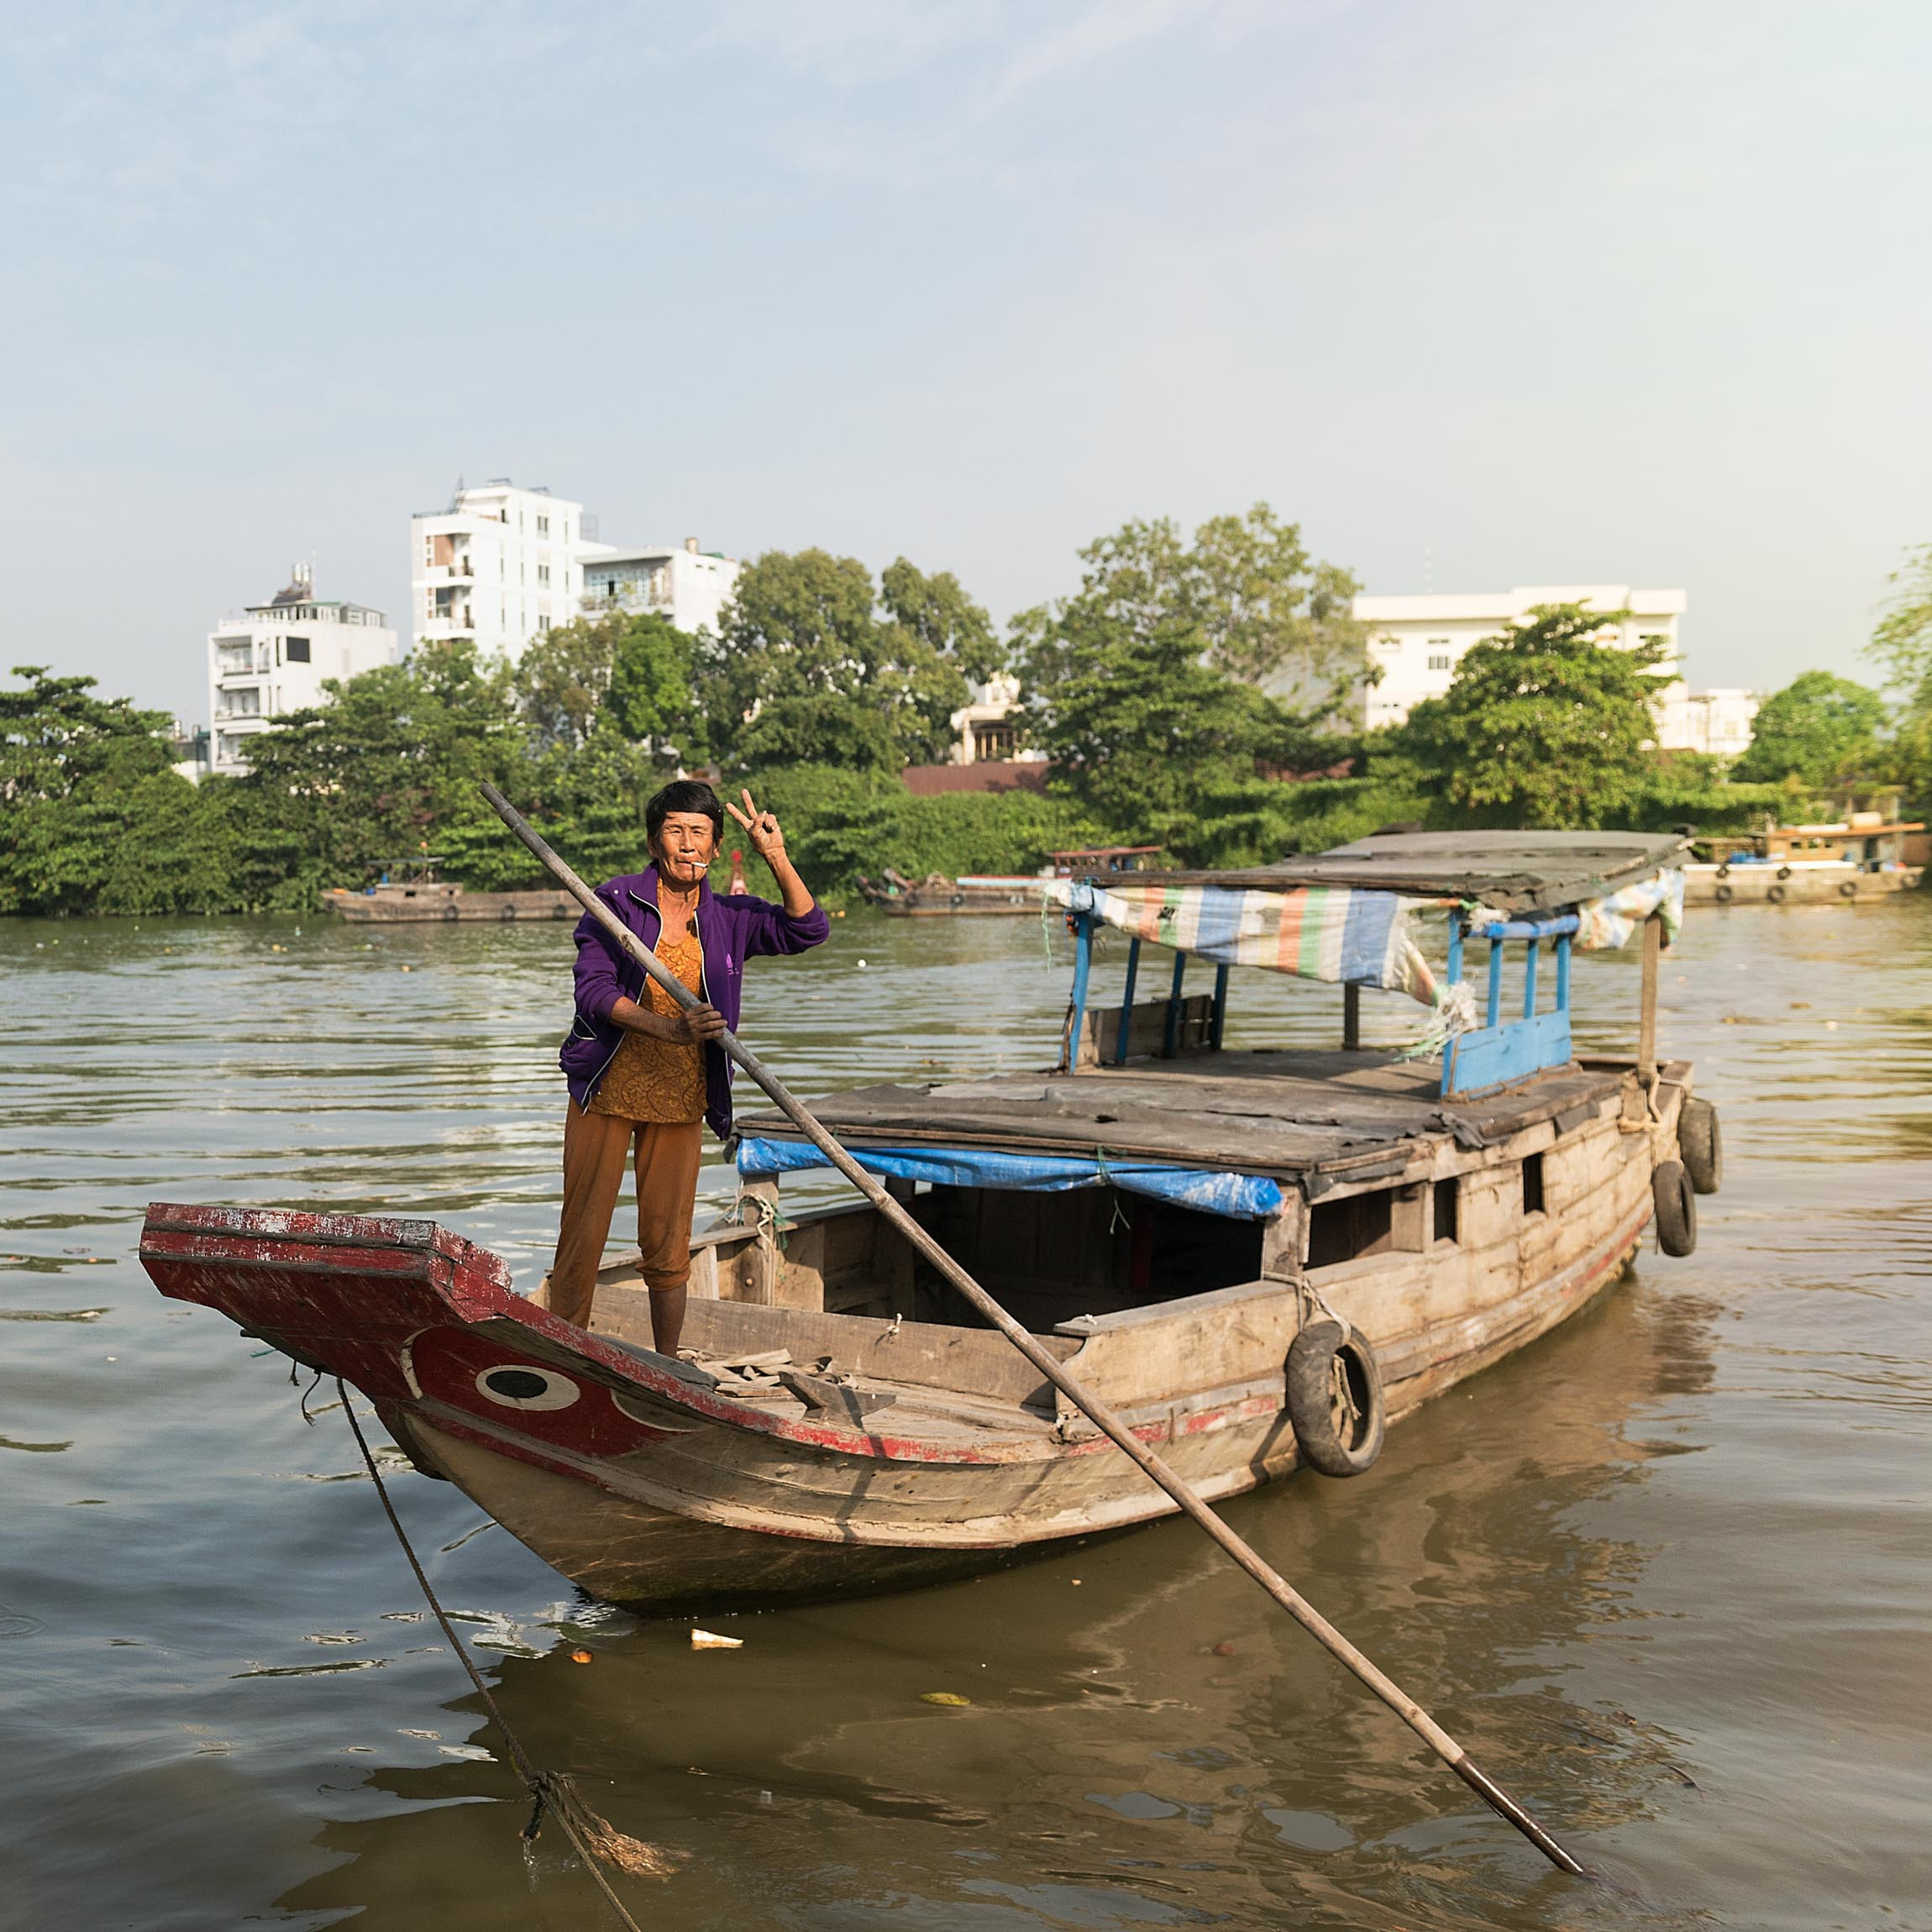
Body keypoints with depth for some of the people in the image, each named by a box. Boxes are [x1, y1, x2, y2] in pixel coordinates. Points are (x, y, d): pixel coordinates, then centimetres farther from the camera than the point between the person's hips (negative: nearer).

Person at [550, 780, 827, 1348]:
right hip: (606, 1092, -2)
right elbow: (593, 989, -12)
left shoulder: (728, 917, 5)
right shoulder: (616, 900, -4)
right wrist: (669, 1029, -26)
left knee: (668, 1247, 8)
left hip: (680, 1101, 2)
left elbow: (807, 929, -5)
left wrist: (776, 857, -18)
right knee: (581, 1238, 0)